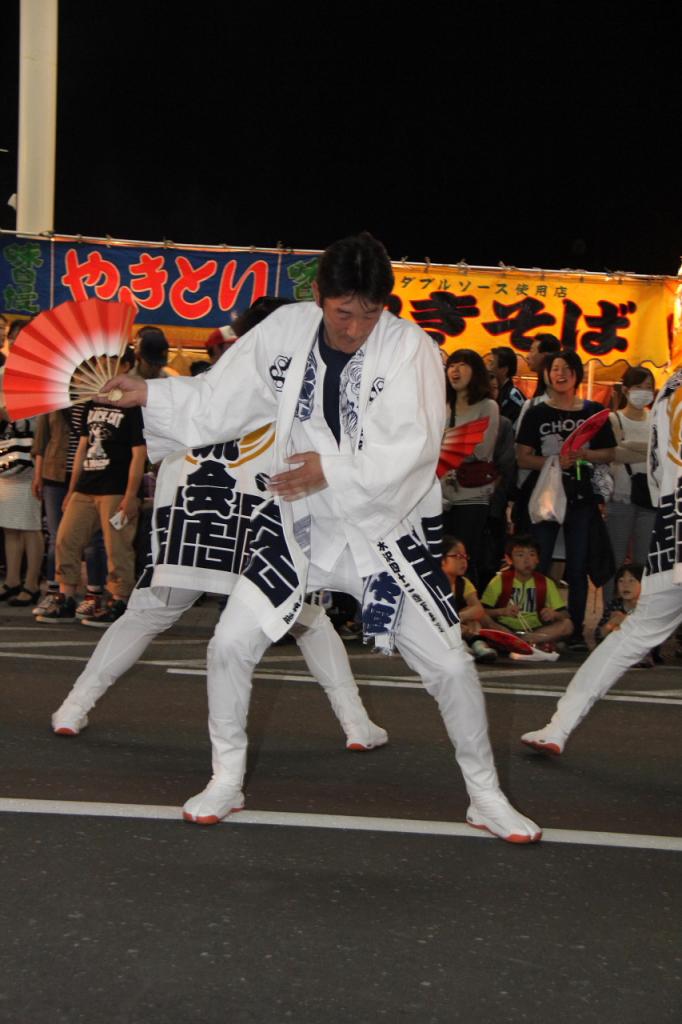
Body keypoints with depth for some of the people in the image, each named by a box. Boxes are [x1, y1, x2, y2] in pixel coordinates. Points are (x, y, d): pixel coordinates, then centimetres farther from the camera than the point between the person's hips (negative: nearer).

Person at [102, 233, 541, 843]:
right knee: (231, 646, -2)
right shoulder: (284, 332, -6)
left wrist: (333, 471, -29)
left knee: (450, 665, 0)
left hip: (387, 530, -2)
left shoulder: (410, 347, -17)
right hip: (301, 523, 3)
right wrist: (147, 394, -6)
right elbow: (218, 400, 3)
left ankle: (486, 797, 22)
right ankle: (226, 782, 20)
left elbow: (411, 450, -24)